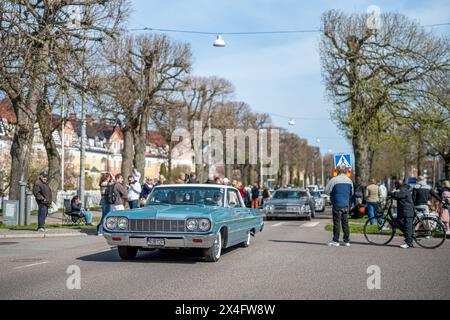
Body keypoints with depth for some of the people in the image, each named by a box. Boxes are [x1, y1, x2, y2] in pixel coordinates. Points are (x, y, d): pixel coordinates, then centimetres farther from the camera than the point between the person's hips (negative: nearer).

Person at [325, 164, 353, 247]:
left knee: (336, 223, 1)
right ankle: (347, 241, 13)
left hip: (337, 205, -5)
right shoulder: (349, 181, 5)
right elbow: (351, 193, 17)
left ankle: (336, 241, 2)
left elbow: (326, 191, -9)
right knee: (345, 223, 11)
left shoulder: (334, 180, -12)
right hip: (346, 205, 5)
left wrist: (332, 194, 10)